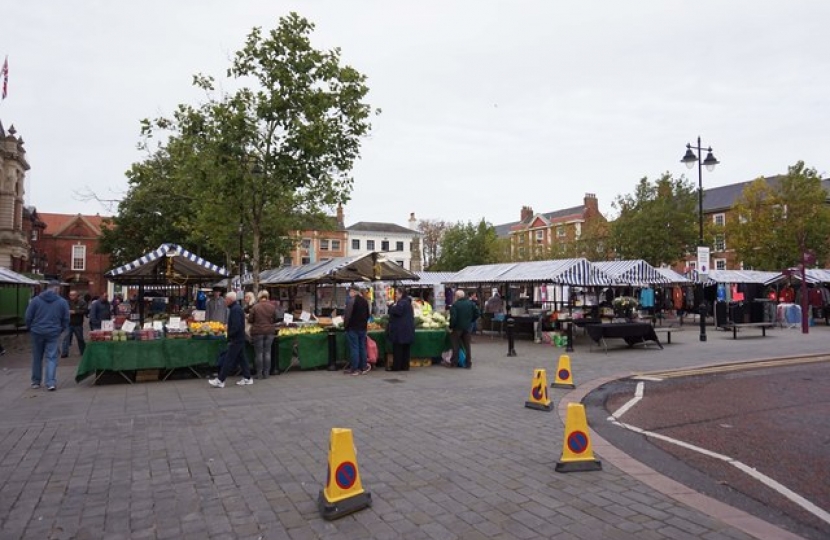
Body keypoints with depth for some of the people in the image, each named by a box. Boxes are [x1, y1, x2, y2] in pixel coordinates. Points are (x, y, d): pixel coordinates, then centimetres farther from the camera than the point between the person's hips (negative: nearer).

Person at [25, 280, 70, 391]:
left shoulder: (36, 300, -1)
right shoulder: (63, 302, -1)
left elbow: (28, 316, 0)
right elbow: (66, 319, 2)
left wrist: (30, 328, 15)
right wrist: (60, 330, 15)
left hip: (37, 332, 1)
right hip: (53, 333, -1)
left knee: (37, 357, 14)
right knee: (52, 358, 0)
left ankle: (36, 381, 23)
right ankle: (51, 382, -9)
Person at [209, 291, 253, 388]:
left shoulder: (235, 310, -18)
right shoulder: (237, 307, 14)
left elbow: (236, 326, -26)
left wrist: (229, 336, -15)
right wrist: (230, 335, 14)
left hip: (236, 340, -10)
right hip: (240, 338, 10)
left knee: (229, 360, -5)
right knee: (241, 358, 13)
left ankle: (220, 380, -1)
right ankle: (247, 378, 18)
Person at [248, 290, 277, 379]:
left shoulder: (255, 307, -10)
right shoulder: (272, 307, -1)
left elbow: (250, 320, -3)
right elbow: (275, 320, 9)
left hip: (258, 332, -2)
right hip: (270, 331, 3)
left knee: (259, 352, 5)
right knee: (267, 352, 9)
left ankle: (259, 373, 8)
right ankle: (266, 373, 11)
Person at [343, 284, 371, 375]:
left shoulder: (351, 301, -15)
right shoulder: (364, 301, 10)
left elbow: (348, 315, -20)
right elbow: (367, 315, 16)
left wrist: (345, 325, -9)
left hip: (353, 328, -7)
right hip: (363, 327, 7)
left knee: (354, 348, -2)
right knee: (362, 347, 12)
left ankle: (354, 369, 1)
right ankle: (363, 367, 16)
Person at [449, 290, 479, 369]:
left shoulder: (455, 304, -15)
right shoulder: (470, 303, 1)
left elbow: (453, 317, -20)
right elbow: (476, 314, 3)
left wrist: (451, 327, -10)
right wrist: (470, 321, 12)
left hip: (457, 327, -4)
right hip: (467, 327, 4)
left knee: (456, 346, 6)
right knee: (467, 345, 11)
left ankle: (454, 362, 10)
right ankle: (468, 363, 13)